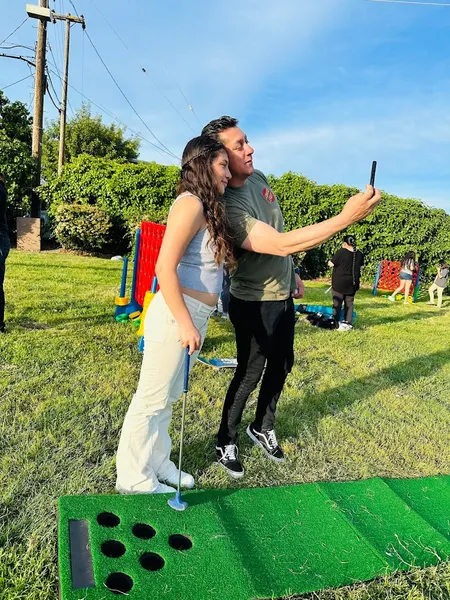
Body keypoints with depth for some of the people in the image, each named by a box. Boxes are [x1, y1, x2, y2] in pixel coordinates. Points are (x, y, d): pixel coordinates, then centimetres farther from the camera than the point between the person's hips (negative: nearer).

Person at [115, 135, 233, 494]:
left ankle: (157, 463, 36)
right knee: (152, 399, 4)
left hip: (196, 316, 9)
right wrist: (185, 322, -22)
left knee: (169, 397, 19)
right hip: (176, 316, -9)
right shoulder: (191, 203, -14)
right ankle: (133, 478, 20)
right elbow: (165, 268, -21)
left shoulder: (208, 208, 15)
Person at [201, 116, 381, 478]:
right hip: (255, 303, -8)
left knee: (281, 366, 19)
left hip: (283, 296, 8)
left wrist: (292, 273, 18)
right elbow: (283, 244, -38)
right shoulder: (228, 207, -29)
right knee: (249, 375, 4)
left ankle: (263, 429, 40)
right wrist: (346, 218, -42)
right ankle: (226, 443, 27)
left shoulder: (258, 178, 0)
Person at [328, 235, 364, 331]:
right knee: (349, 303, 11)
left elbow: (331, 264, -10)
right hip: (352, 283, 5)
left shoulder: (341, 252, -14)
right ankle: (349, 323, 12)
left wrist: (329, 262, 10)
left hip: (339, 282, -5)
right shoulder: (359, 254, 2)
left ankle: (336, 323, 2)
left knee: (337, 303, 2)